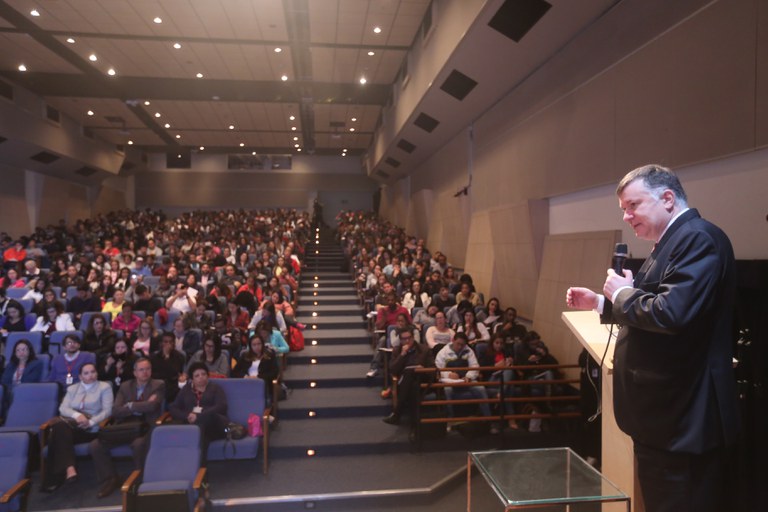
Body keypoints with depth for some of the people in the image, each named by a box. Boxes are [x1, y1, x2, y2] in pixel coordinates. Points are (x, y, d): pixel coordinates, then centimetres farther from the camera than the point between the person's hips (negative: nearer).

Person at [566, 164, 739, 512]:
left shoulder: (699, 237, -18)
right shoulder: (671, 243, 14)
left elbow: (672, 312, -32)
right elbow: (646, 311, 21)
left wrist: (622, 292, -16)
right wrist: (599, 302, 9)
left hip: (682, 418, -10)